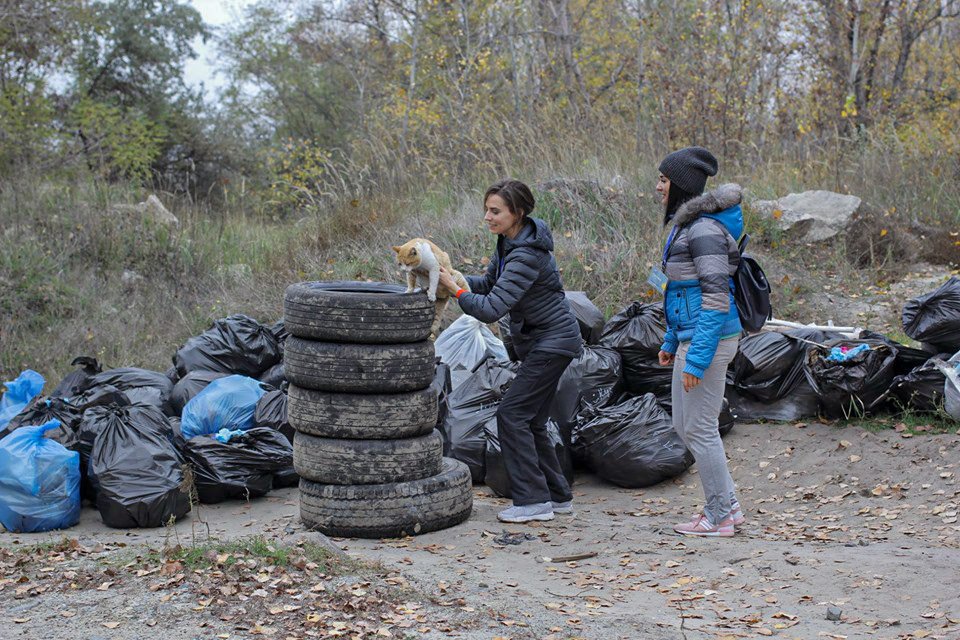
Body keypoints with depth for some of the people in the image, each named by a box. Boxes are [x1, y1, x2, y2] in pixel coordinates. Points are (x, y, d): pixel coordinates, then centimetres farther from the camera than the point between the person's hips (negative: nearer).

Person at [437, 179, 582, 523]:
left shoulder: (526, 256, -27)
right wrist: (453, 278, -2)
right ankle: (558, 496, 21)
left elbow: (491, 309, -30)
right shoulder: (508, 242, 4)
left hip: (553, 341, -10)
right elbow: (489, 282, 14)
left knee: (512, 414, -10)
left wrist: (454, 288, -19)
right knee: (531, 421, 12)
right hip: (538, 339, 10)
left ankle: (533, 500, -4)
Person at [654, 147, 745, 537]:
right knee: (684, 426, 16)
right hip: (693, 335, 10)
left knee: (699, 429, -1)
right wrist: (672, 341, 23)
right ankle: (728, 506, 24)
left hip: (708, 338, -10)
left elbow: (717, 296, -22)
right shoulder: (686, 224, 14)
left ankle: (718, 517, 12)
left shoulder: (705, 229, -18)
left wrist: (697, 358, -23)